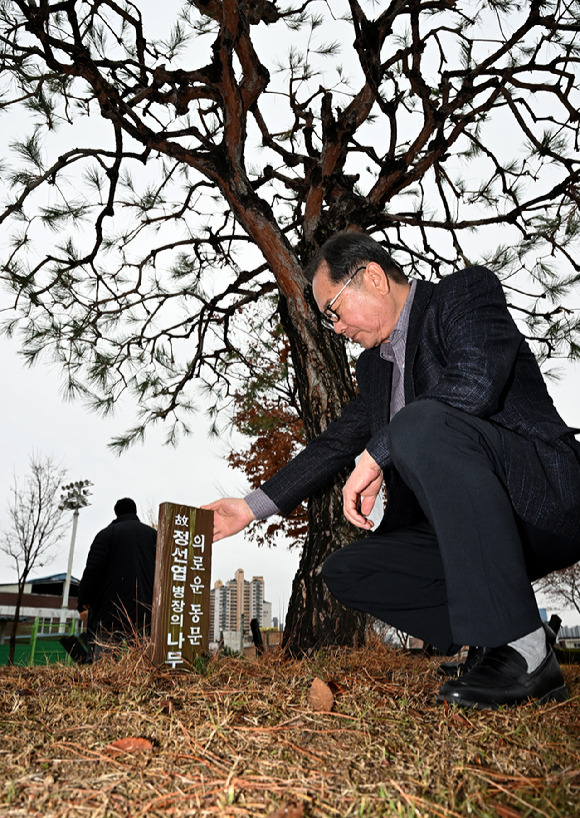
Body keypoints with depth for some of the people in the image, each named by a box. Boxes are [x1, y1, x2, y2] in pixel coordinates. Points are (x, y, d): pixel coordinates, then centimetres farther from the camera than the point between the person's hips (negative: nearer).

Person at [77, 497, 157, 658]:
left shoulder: (107, 534, 6)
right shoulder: (153, 534, 17)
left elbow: (92, 571, -3)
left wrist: (83, 605, 5)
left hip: (110, 613, -3)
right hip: (144, 614, 3)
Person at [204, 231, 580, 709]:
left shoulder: (467, 291, -5)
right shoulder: (374, 365, 17)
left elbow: (477, 382, -24)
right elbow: (337, 444, 19)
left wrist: (375, 455, -19)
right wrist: (251, 507, 13)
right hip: (462, 527, 8)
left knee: (422, 425, -32)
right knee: (345, 571, 0)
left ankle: (523, 652, -25)